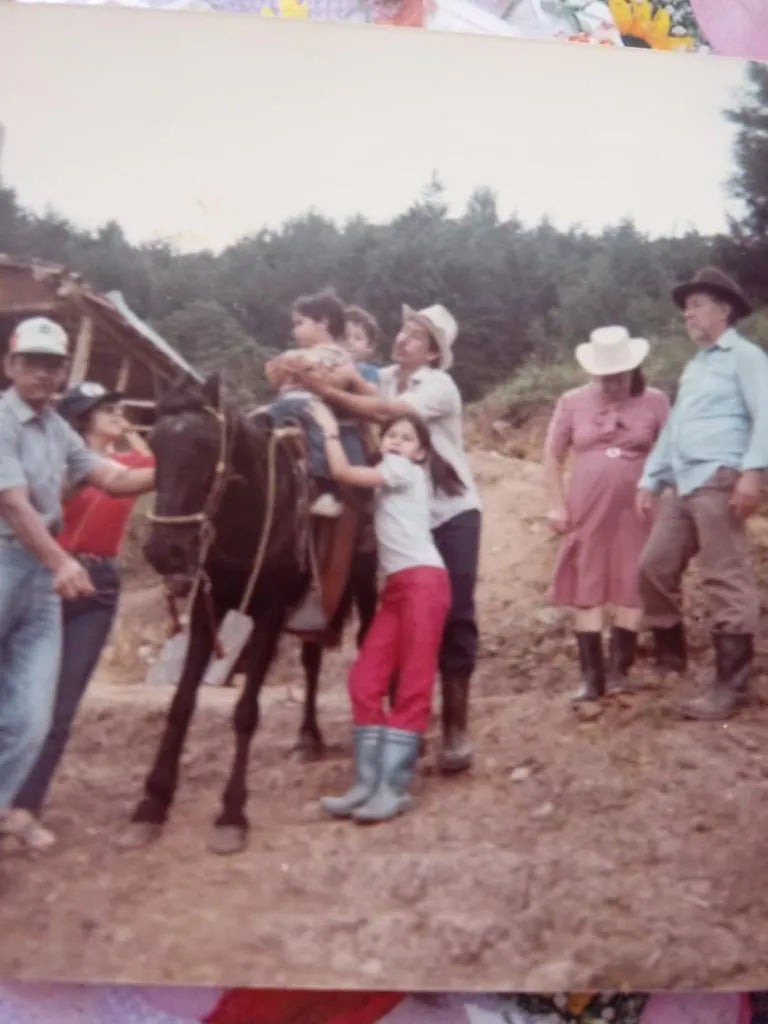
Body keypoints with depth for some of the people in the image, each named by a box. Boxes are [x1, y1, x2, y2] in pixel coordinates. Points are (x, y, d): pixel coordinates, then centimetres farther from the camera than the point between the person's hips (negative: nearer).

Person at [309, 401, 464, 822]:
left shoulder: (405, 470, -1)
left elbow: (343, 472, -7)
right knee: (365, 680, 2)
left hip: (423, 580, -9)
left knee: (413, 685, -8)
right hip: (396, 585, 9)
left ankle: (393, 788, -9)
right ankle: (368, 782, 4)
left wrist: (329, 428, 5)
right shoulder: (388, 477, 25)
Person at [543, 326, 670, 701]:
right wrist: (557, 505, 0)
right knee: (586, 589, 0)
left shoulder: (654, 402, 0)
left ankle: (618, 669, 11)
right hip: (587, 510, 1)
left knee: (631, 588, 1)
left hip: (637, 510, -1)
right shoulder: (572, 402, 2)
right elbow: (553, 456, 6)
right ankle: (591, 675, 4)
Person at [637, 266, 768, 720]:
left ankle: (731, 686, -4)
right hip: (682, 487, 9)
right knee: (655, 567, 7)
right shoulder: (693, 367, 27)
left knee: (726, 582, -8)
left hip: (719, 482, -9)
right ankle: (671, 657, 22)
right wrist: (651, 479, 20)